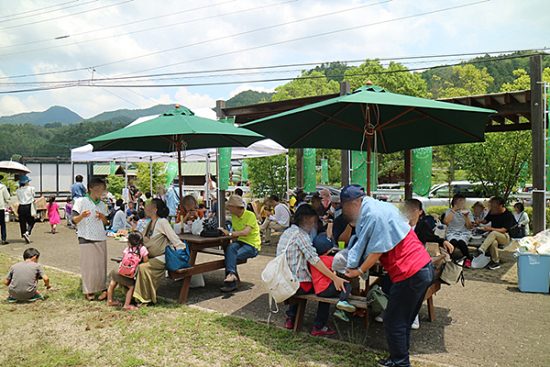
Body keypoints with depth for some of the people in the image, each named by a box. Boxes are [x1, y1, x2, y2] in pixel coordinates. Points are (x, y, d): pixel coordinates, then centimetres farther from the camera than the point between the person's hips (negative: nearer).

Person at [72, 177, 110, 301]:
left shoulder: (102, 205, 12)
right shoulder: (81, 201, -1)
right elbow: (74, 220, -5)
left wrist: (103, 217, -6)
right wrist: (82, 216, -25)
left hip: (101, 238, 4)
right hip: (86, 238, -4)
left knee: (101, 264, 5)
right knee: (88, 264, -1)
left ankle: (103, 288, 11)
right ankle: (88, 291, 10)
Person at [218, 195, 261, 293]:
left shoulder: (250, 215, -13)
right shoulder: (234, 216, 9)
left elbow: (245, 232, -25)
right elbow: (236, 233, 11)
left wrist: (229, 233, -25)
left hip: (252, 245, -5)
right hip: (240, 242, 6)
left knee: (232, 256, -28)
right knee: (230, 248, -28)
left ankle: (231, 276, -20)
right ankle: (232, 275, -37)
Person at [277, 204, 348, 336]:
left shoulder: (287, 232, 12)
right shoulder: (300, 234, -15)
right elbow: (313, 259, -25)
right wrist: (335, 278, -26)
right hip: (297, 284, -8)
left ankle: (290, 318, 31)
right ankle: (319, 327, 10)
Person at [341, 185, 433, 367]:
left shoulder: (374, 215, -18)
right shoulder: (381, 207, 13)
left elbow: (376, 251, -16)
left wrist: (359, 271, -5)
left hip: (410, 274, -10)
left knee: (394, 322, 4)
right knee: (403, 321, 20)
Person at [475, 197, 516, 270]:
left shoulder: (508, 215, -12)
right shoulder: (492, 212, 4)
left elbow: (503, 230, -19)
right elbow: (485, 221, 18)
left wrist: (490, 229, -31)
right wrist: (480, 221, -5)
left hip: (506, 237, -4)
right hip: (493, 236, 4)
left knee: (493, 233, -37)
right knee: (493, 242, -35)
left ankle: (481, 250, -49)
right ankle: (495, 262, -24)